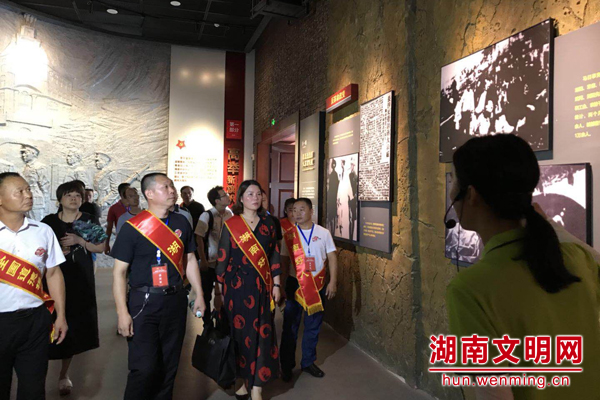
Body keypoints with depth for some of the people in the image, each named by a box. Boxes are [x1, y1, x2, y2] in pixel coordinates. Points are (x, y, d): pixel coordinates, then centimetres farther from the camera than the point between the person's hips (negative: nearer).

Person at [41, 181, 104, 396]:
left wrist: (80, 240, -14)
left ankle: (64, 374, 20)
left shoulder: (90, 221, 3)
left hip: (81, 280, 0)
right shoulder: (49, 221, 3)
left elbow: (101, 247, 1)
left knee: (75, 325, 3)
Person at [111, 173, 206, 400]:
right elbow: (119, 271, -8)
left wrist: (199, 295, 10)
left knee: (169, 364, 14)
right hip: (144, 303, -4)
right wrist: (122, 312, -13)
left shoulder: (181, 224, 5)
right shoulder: (133, 227, -9)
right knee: (144, 368, -4)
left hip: (176, 300, 4)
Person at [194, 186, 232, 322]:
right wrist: (203, 260, -14)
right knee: (206, 295, 9)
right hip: (209, 262, -4)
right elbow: (199, 238, -12)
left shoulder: (230, 214, 0)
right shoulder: (207, 215, -14)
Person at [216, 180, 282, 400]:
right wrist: (219, 289, 0)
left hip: (262, 287, 2)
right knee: (241, 333, 7)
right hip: (238, 286, -2)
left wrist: (276, 285, 4)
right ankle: (245, 380, 26)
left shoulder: (268, 223, 6)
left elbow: (274, 255, 8)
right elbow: (222, 259, 0)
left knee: (262, 334, 2)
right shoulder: (231, 225, -2)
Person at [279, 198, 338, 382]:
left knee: (313, 326, 12)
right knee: (290, 326, 7)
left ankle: (308, 362, 30)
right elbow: (282, 260, 1)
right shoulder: (289, 235, -2)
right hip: (295, 284, -1)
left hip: (318, 285, 1)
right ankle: (286, 365, 23)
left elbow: (332, 258, 2)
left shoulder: (323, 233, 0)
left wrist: (332, 282, -6)